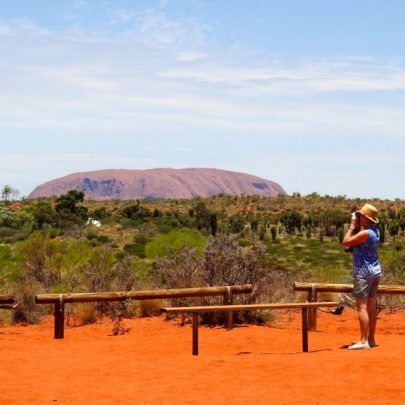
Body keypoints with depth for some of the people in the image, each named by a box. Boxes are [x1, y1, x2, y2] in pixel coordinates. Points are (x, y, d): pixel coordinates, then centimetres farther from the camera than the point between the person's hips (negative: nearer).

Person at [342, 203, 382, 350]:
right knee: (371, 306, 12)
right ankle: (371, 339, 16)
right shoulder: (375, 230, 9)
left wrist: (353, 225, -7)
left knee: (362, 306, -10)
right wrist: (357, 226, 8)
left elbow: (346, 242, -15)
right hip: (375, 271, 9)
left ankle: (363, 341, -14)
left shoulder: (365, 233, -19)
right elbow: (357, 238, 21)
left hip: (364, 273, -9)